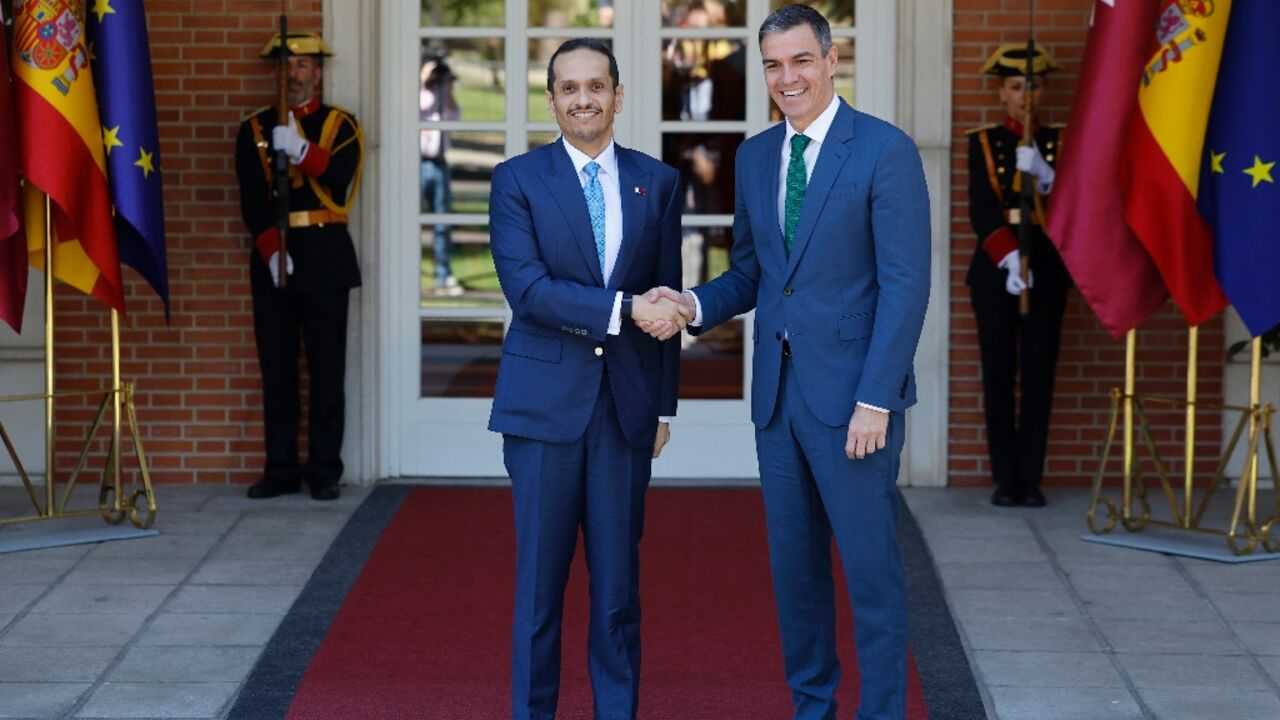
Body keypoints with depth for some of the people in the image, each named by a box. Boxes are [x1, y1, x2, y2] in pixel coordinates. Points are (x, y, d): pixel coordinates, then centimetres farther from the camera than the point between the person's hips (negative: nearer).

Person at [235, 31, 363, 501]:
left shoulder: (340, 126, 6)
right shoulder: (254, 130, 9)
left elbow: (341, 180, -11)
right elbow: (252, 200, 0)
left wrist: (301, 150, -25)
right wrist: (271, 251, -13)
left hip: (325, 259, -2)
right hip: (271, 258, 2)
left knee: (326, 368, -2)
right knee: (276, 368, 3)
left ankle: (324, 470, 3)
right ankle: (281, 468, 9)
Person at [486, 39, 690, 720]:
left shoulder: (657, 182, 9)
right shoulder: (516, 180, 0)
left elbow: (665, 301, 11)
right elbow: (526, 287, -12)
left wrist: (664, 403, 9)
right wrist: (622, 309, -19)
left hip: (627, 403, 2)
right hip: (545, 399, -2)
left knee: (619, 575, 6)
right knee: (540, 574, 3)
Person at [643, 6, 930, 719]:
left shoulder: (886, 150, -8)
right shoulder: (755, 156, 12)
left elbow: (906, 285, -12)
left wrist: (875, 400, -18)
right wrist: (691, 304, -3)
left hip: (852, 393, -6)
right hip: (778, 392, 6)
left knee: (871, 568, -1)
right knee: (794, 566, 13)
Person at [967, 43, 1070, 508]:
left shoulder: (1058, 143, 8)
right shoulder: (983, 143, 4)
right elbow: (982, 209, -7)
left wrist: (1045, 177, -20)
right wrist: (1008, 258, -22)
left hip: (1047, 269, 1)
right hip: (995, 269, -1)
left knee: (1039, 373, 0)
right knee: (998, 374, 0)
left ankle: (1031, 478, 5)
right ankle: (1005, 478, 4)